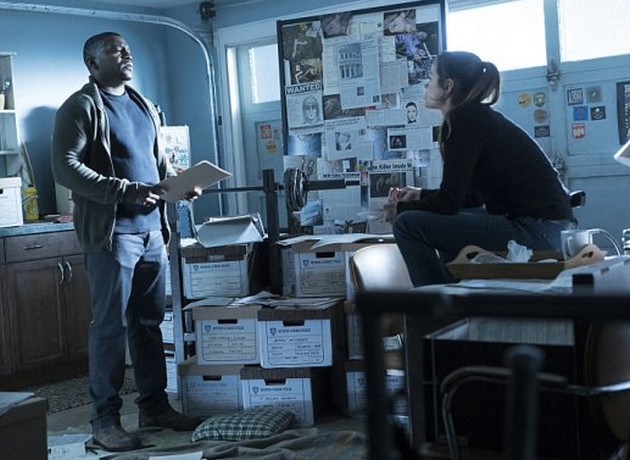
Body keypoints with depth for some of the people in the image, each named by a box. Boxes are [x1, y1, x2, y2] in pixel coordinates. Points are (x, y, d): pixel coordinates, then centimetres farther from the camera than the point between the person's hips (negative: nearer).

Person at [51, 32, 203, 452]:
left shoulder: (144, 106, 19)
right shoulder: (81, 107, -5)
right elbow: (65, 167, -15)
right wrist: (125, 191, -22)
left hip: (152, 230, 7)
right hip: (111, 233, -7)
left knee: (150, 323, 12)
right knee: (111, 327, -3)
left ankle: (155, 406, 23)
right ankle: (105, 420, 7)